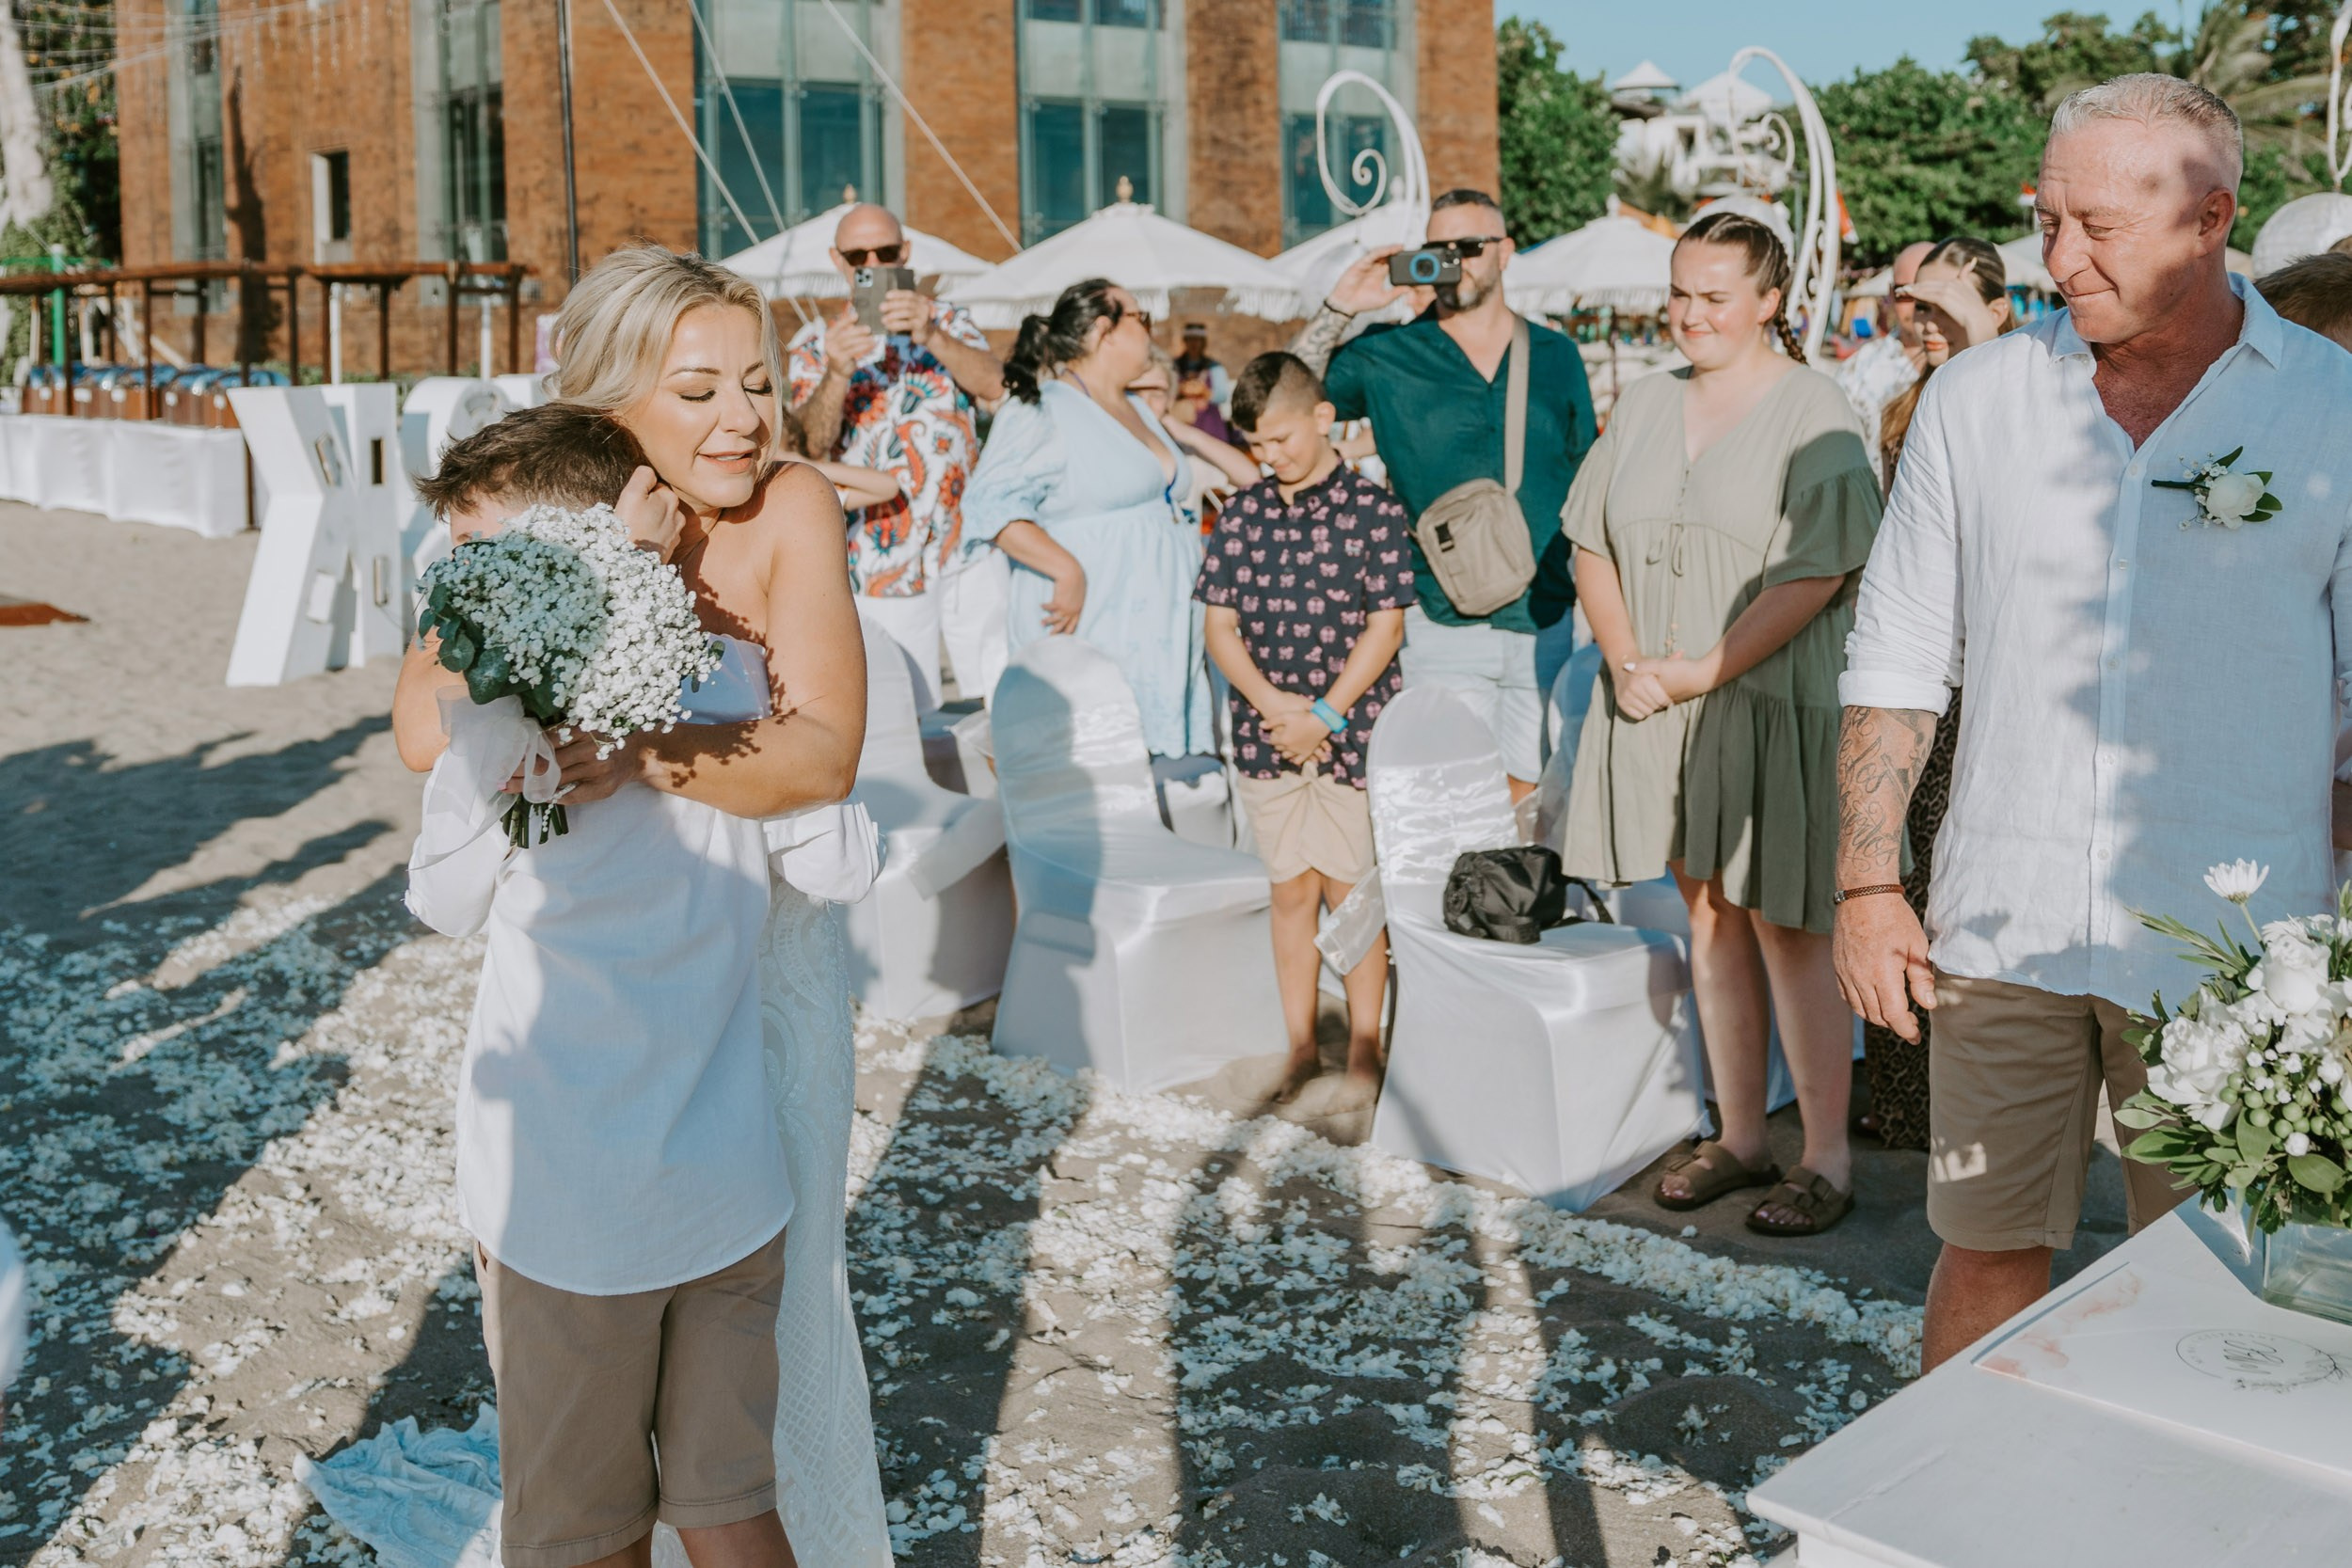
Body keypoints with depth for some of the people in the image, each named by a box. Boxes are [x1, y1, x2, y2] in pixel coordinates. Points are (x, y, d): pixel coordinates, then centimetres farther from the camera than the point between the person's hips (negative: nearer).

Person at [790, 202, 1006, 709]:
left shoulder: (947, 320, 9)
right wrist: (837, 373, -30)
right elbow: (812, 443, -11)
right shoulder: (814, 343, 5)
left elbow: (995, 385, -11)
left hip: (969, 545, 1)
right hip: (885, 557, -1)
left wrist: (931, 336, -29)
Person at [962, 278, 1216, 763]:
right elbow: (991, 505, -19)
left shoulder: (1138, 410, 22)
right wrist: (1068, 571, -26)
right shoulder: (1042, 412, -7)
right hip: (1090, 636, -9)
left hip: (1160, 640, 9)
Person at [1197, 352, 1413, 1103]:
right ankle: (1301, 1046, 21)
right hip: (1266, 732, 3)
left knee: (1350, 891, 3)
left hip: (1351, 730, -3)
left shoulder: (1373, 510, -6)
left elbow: (1385, 626, -8)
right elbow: (1221, 626, 4)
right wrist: (1272, 703, -10)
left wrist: (1324, 714, -13)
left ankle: (1364, 1046, 17)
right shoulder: (1242, 515, 5)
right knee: (1291, 891, 11)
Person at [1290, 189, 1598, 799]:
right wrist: (1339, 309, -11)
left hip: (1546, 622, 2)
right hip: (1442, 625, -2)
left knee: (1530, 793, 9)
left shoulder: (1556, 356, 10)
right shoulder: (1386, 357, 4)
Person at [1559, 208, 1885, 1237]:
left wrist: (1704, 669, -17)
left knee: (1785, 929, -3)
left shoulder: (1812, 415, -8)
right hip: (1659, 707, 6)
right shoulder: (1645, 406, 12)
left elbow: (1814, 574, -16)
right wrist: (1627, 659, -3)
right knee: (1709, 916, 11)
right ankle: (1739, 1137, 23)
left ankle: (1827, 1160, 8)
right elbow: (1592, 546, 12)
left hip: (1773, 705, -6)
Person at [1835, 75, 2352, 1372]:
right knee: (1985, 1254, 10)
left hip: (2225, 941, -1)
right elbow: (1894, 662, 8)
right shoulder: (1976, 399, 6)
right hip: (2001, 926, 2)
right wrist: (1867, 885, 2)